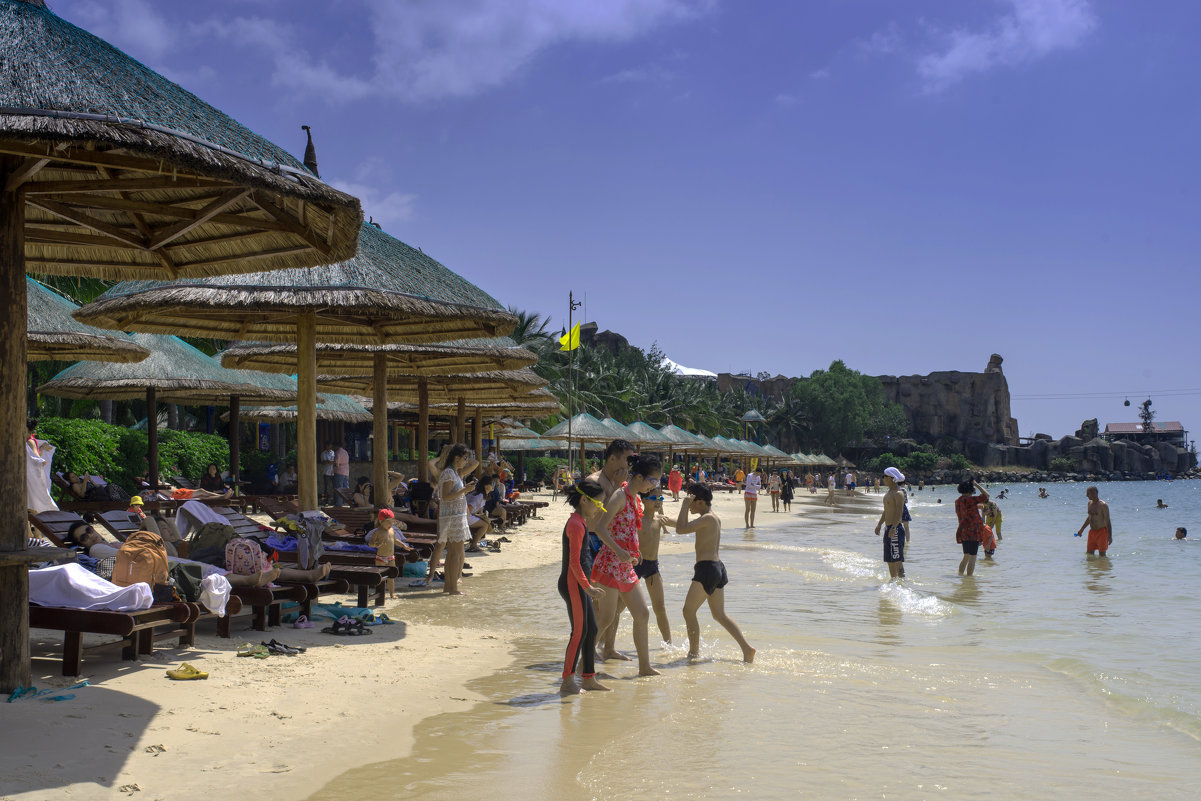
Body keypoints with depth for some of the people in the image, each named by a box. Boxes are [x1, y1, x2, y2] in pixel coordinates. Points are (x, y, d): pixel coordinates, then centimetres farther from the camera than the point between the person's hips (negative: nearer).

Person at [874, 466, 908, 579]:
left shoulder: (898, 493, -14)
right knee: (889, 559, 13)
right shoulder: (889, 492, 17)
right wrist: (879, 524, 22)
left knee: (897, 559, -9)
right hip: (888, 528, 10)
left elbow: (900, 513, -22)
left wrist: (893, 528, -29)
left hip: (896, 529, -10)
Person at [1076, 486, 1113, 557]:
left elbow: (1108, 521, -16)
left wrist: (1110, 536, -21)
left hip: (1102, 532, -7)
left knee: (1102, 555, -4)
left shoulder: (1103, 505, -16)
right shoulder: (1090, 503, 7)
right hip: (1092, 532, 7)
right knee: (1089, 553, 9)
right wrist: (1082, 529, 25)